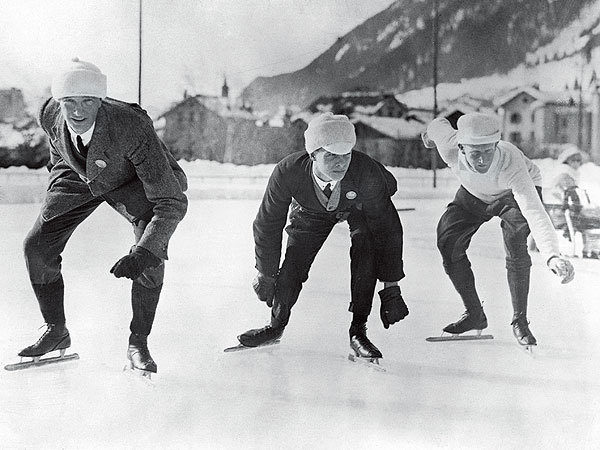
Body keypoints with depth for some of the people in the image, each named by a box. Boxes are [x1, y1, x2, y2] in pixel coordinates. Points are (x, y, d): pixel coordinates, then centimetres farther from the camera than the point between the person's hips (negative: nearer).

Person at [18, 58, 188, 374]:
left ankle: (138, 343, -7)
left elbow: (172, 203, -42)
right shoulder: (50, 114, -27)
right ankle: (56, 331, 16)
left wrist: (144, 252, -54)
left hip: (132, 179, -4)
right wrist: (56, 181, 17)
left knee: (151, 255, -25)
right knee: (37, 247, -5)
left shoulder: (133, 127, -42)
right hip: (78, 175, 4)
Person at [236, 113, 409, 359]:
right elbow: (268, 224, -20)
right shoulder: (288, 172, -37)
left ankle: (358, 330, -11)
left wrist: (391, 286, -31)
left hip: (359, 207, -1)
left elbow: (387, 227, -32)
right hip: (311, 211, 1)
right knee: (293, 263, -8)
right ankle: (276, 325, 20)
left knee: (366, 253, -25)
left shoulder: (367, 173, -42)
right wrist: (265, 274, -10)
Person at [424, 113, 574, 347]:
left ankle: (520, 321, -15)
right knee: (447, 241, -10)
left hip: (519, 191, -4)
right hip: (474, 195, 4)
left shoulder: (511, 165, -44)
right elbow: (440, 124, -10)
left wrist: (552, 255, -70)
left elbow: (534, 212, -55)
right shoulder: (450, 149, -35)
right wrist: (430, 132, 15)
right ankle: (474, 314, 6)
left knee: (514, 240, -29)